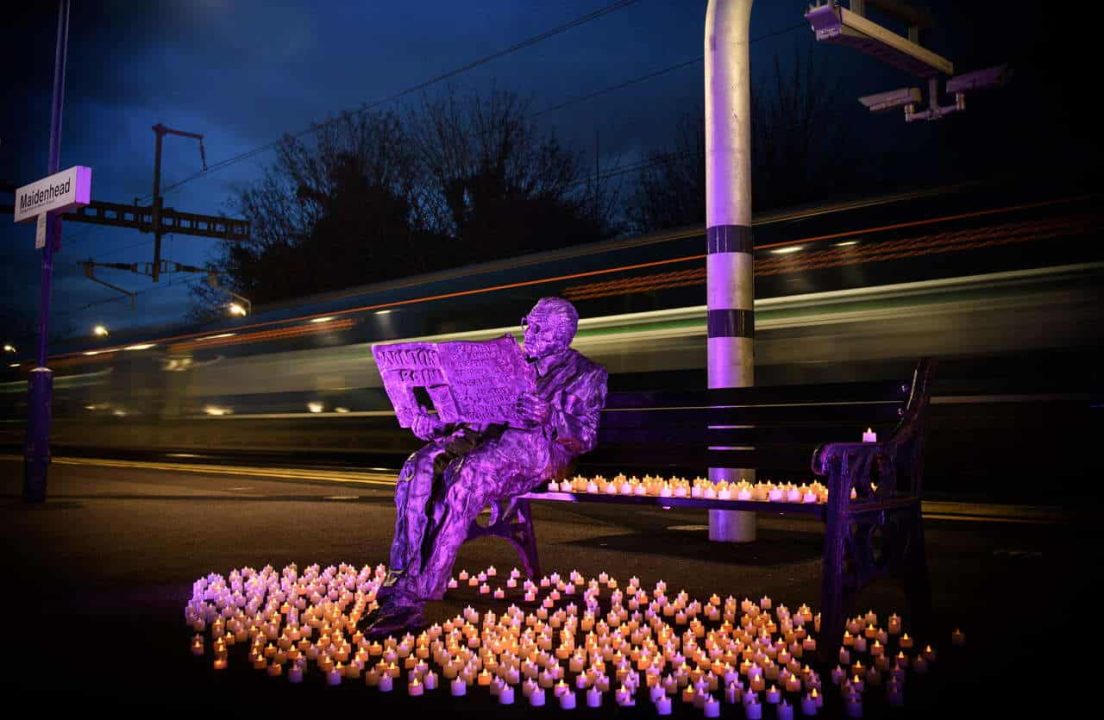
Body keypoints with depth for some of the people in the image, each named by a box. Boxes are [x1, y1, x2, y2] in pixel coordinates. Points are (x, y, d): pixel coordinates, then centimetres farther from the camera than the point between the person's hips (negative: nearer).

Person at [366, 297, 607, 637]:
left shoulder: (586, 374, 12)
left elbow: (585, 437, -1)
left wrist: (550, 417, -22)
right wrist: (436, 425, 2)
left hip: (538, 446, -5)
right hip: (484, 436, 5)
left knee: (468, 477, -38)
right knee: (419, 469, -27)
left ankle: (414, 595, -39)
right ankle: (399, 584, -33)